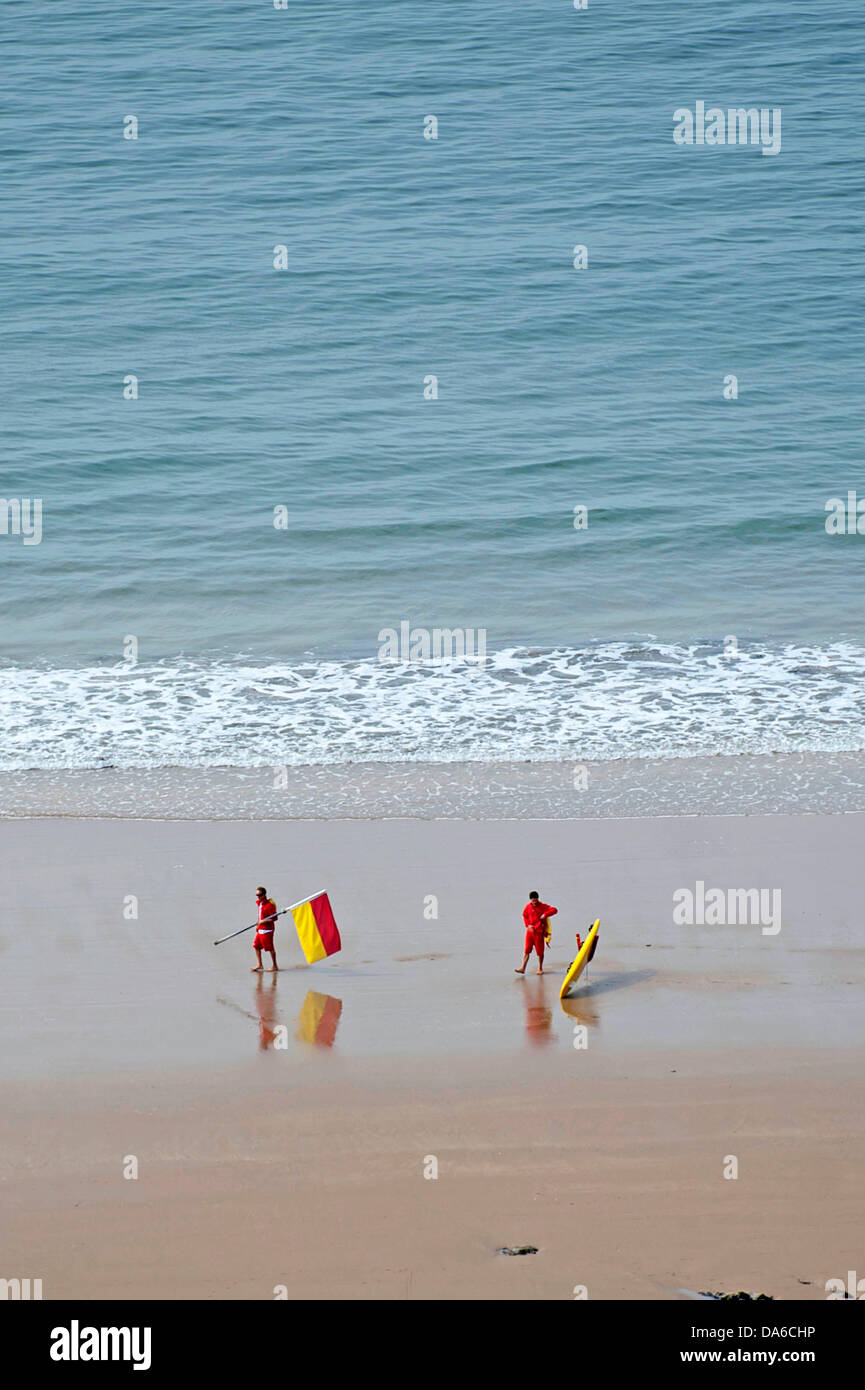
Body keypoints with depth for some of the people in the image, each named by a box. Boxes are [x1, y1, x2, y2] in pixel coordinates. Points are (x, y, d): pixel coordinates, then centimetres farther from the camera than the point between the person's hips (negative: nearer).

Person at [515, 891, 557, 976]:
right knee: (527, 950, -2)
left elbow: (554, 910, -12)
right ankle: (523, 968, -4)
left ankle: (540, 969, 16)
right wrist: (528, 925, 1)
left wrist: (545, 914, -24)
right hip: (530, 930, 3)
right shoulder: (528, 907, 4)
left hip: (539, 931, -3)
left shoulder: (543, 906, -6)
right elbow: (525, 916, 17)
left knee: (540, 951, 3)